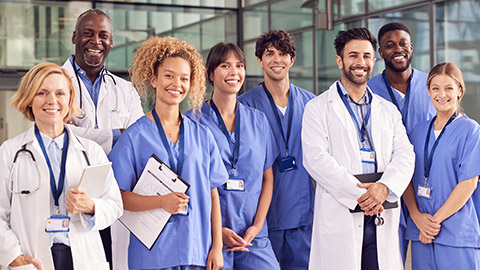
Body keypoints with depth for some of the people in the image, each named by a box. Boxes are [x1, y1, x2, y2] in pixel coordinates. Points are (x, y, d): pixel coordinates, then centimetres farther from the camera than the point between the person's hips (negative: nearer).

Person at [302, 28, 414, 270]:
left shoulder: (389, 111, 19)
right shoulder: (318, 108, 6)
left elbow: (405, 156, 7)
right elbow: (316, 159, -7)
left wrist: (384, 186, -14)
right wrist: (358, 194, -16)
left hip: (383, 222, 3)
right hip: (339, 220, -3)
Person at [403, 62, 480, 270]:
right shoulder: (419, 132, 11)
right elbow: (407, 179, 9)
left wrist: (436, 220, -10)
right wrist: (417, 216, -7)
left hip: (457, 233, -4)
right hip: (420, 231, 4)